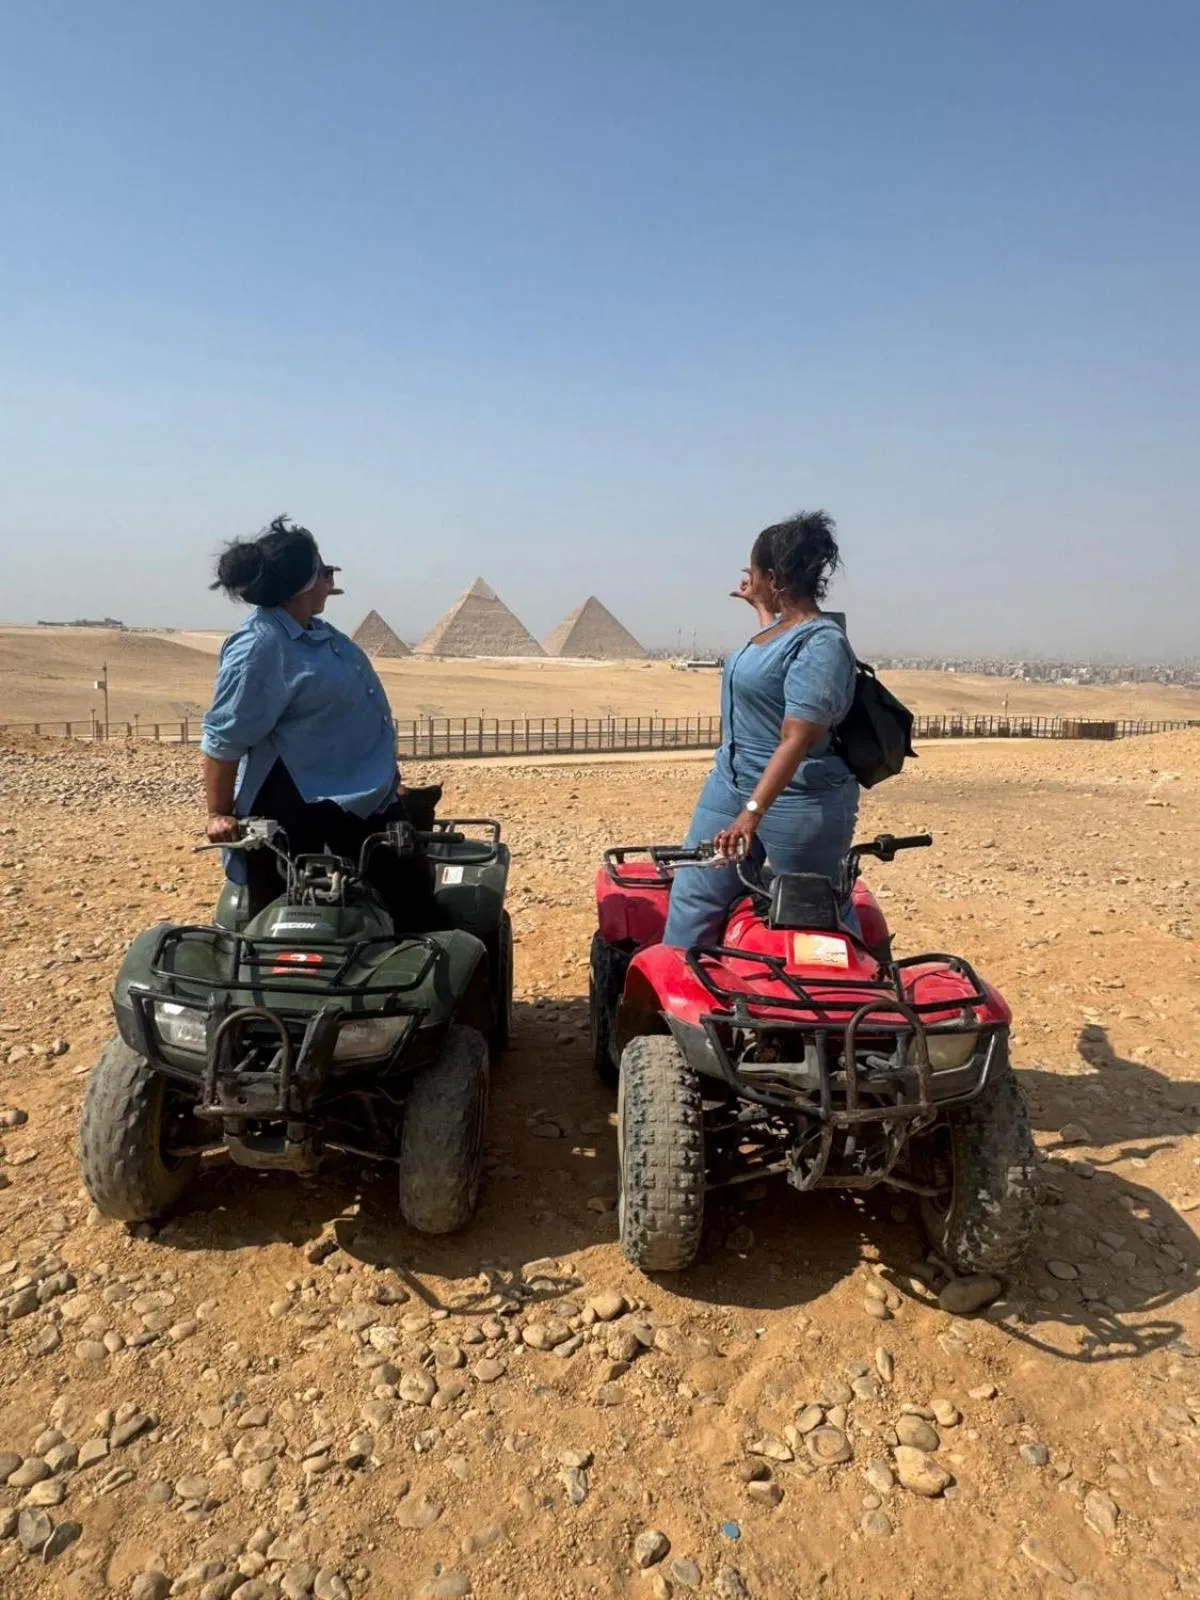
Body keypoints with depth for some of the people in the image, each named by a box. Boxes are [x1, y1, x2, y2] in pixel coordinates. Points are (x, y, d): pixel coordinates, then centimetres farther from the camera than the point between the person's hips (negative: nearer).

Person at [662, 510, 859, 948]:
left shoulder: (820, 643, -21)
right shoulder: (783, 622, 8)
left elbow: (795, 742, -28)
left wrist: (752, 812, -33)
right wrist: (759, 605, 45)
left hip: (798, 803, -9)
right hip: (731, 784, 9)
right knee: (692, 899, 5)